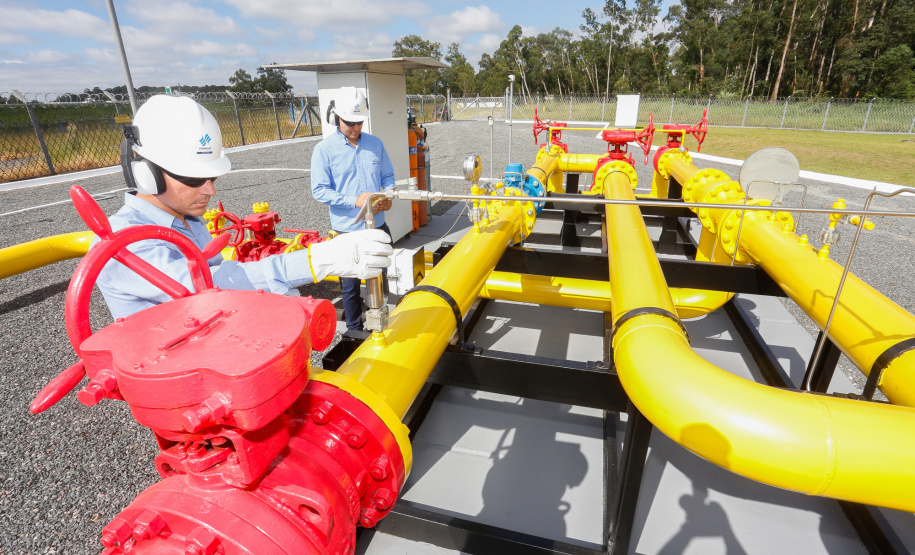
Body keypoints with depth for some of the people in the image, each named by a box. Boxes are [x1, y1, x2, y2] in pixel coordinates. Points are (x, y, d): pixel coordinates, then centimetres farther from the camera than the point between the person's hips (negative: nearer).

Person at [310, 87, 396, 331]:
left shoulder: (375, 143, 6)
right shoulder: (324, 149, -7)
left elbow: (388, 176, 14)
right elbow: (319, 190, -11)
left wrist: (388, 196, -8)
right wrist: (354, 201, -22)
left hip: (378, 227, 4)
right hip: (347, 231, -4)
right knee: (351, 287, 9)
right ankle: (354, 330, 29)